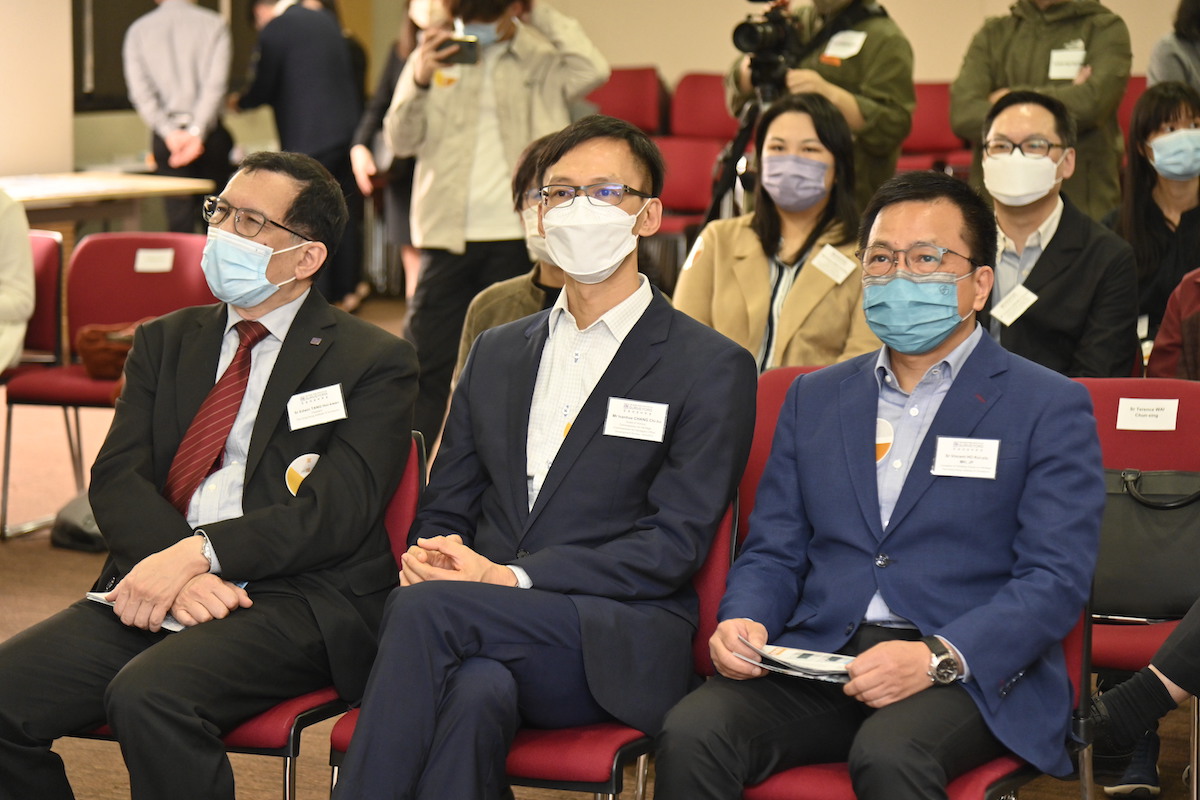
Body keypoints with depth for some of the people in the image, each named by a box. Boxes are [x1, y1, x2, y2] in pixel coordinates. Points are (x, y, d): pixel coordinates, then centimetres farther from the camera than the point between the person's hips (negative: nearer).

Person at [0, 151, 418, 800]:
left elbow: (337, 510, -8)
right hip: (154, 587, 5)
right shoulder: (164, 342, 20)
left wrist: (197, 554, -20)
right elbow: (116, 479, 6)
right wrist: (174, 570, -14)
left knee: (149, 696, -33)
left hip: (295, 600, -5)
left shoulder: (373, 362, 5)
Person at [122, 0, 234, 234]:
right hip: (209, 135, -1)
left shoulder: (138, 31, 7)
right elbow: (216, 84, -11)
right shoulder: (213, 24, 1)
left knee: (179, 216, 1)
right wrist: (197, 132, -15)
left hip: (167, 136, 1)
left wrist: (170, 133, -11)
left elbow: (140, 92, -4)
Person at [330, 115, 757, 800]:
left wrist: (512, 577, -16)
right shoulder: (496, 352, 22)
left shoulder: (713, 369, 4)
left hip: (619, 649, -3)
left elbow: (675, 545, -6)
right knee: (476, 691, -35)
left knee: (425, 611, -31)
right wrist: (429, 558, -6)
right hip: (490, 631, 4)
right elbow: (445, 508, 21)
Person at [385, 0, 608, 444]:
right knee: (428, 359, 0)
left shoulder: (538, 62, 3)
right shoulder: (433, 57, 8)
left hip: (515, 237, -1)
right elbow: (402, 141, 2)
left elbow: (593, 71, -18)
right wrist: (420, 83, -16)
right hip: (448, 235, 1)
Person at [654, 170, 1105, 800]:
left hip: (971, 672, -3)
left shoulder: (1049, 408, 5)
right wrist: (743, 620, -6)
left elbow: (1056, 580, -5)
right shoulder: (814, 397, 21)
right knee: (690, 736, -27)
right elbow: (772, 551, 18)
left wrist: (937, 657, -20)